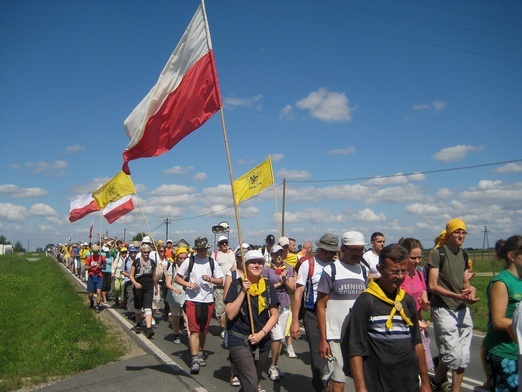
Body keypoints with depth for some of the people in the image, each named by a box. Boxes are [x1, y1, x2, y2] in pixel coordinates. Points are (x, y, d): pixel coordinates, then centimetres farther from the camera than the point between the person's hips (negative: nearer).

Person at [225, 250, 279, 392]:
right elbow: (230, 314, -14)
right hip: (240, 340, -4)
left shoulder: (268, 285, 2)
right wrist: (243, 291, -20)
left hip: (263, 341, 4)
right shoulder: (237, 284, -8)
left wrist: (261, 333, -11)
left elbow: (274, 315, 2)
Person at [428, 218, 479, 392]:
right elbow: (432, 286, -13)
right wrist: (458, 296, -22)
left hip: (462, 310, 7)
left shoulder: (463, 254, 12)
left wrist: (470, 287, -4)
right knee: (453, 355, -10)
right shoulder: (438, 253, -10)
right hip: (444, 309, -7)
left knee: (464, 357, 8)